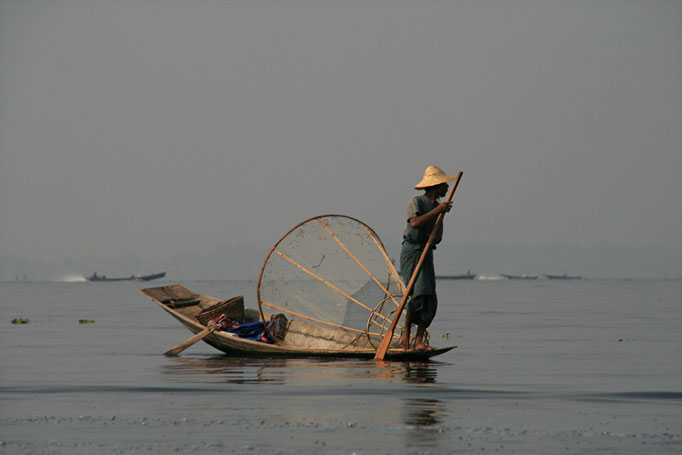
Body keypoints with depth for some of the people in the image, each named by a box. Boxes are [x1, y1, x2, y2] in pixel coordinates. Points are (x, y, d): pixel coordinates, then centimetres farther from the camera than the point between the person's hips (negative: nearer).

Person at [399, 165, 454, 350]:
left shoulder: (438, 207, 16)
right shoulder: (416, 202, -6)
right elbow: (415, 223, -25)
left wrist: (434, 240, -4)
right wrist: (437, 210, -23)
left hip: (427, 254, 7)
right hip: (411, 251, -7)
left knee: (431, 301, -5)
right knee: (419, 294, -20)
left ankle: (419, 340, -3)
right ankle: (405, 334, -6)